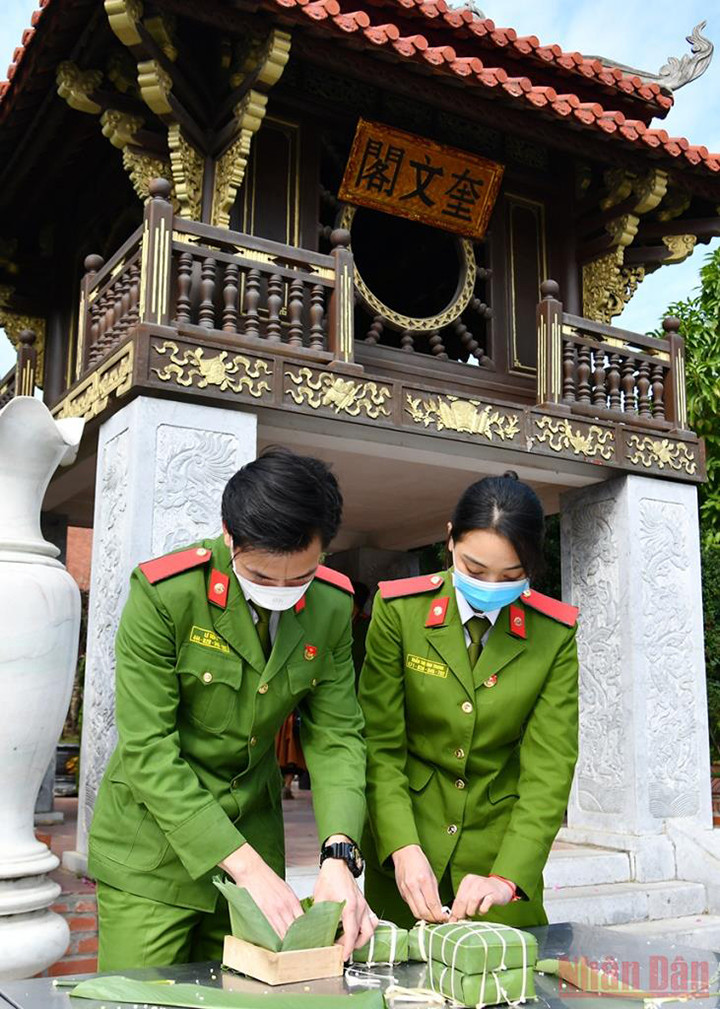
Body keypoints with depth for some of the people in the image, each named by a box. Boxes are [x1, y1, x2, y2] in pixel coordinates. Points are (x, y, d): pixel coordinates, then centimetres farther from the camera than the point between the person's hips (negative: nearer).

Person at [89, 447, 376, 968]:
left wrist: (338, 853, -22)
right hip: (154, 848, -4)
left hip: (253, 840, 4)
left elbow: (336, 737, -5)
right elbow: (148, 751, -22)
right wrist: (245, 865, -26)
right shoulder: (163, 594, -21)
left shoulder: (333, 607, -7)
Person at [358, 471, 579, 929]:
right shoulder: (399, 609, -12)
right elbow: (381, 745, -11)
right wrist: (404, 848, -24)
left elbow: (549, 767, -13)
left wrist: (507, 878, -25)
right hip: (407, 837, 0)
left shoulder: (555, 634, -9)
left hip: (502, 840, 1)